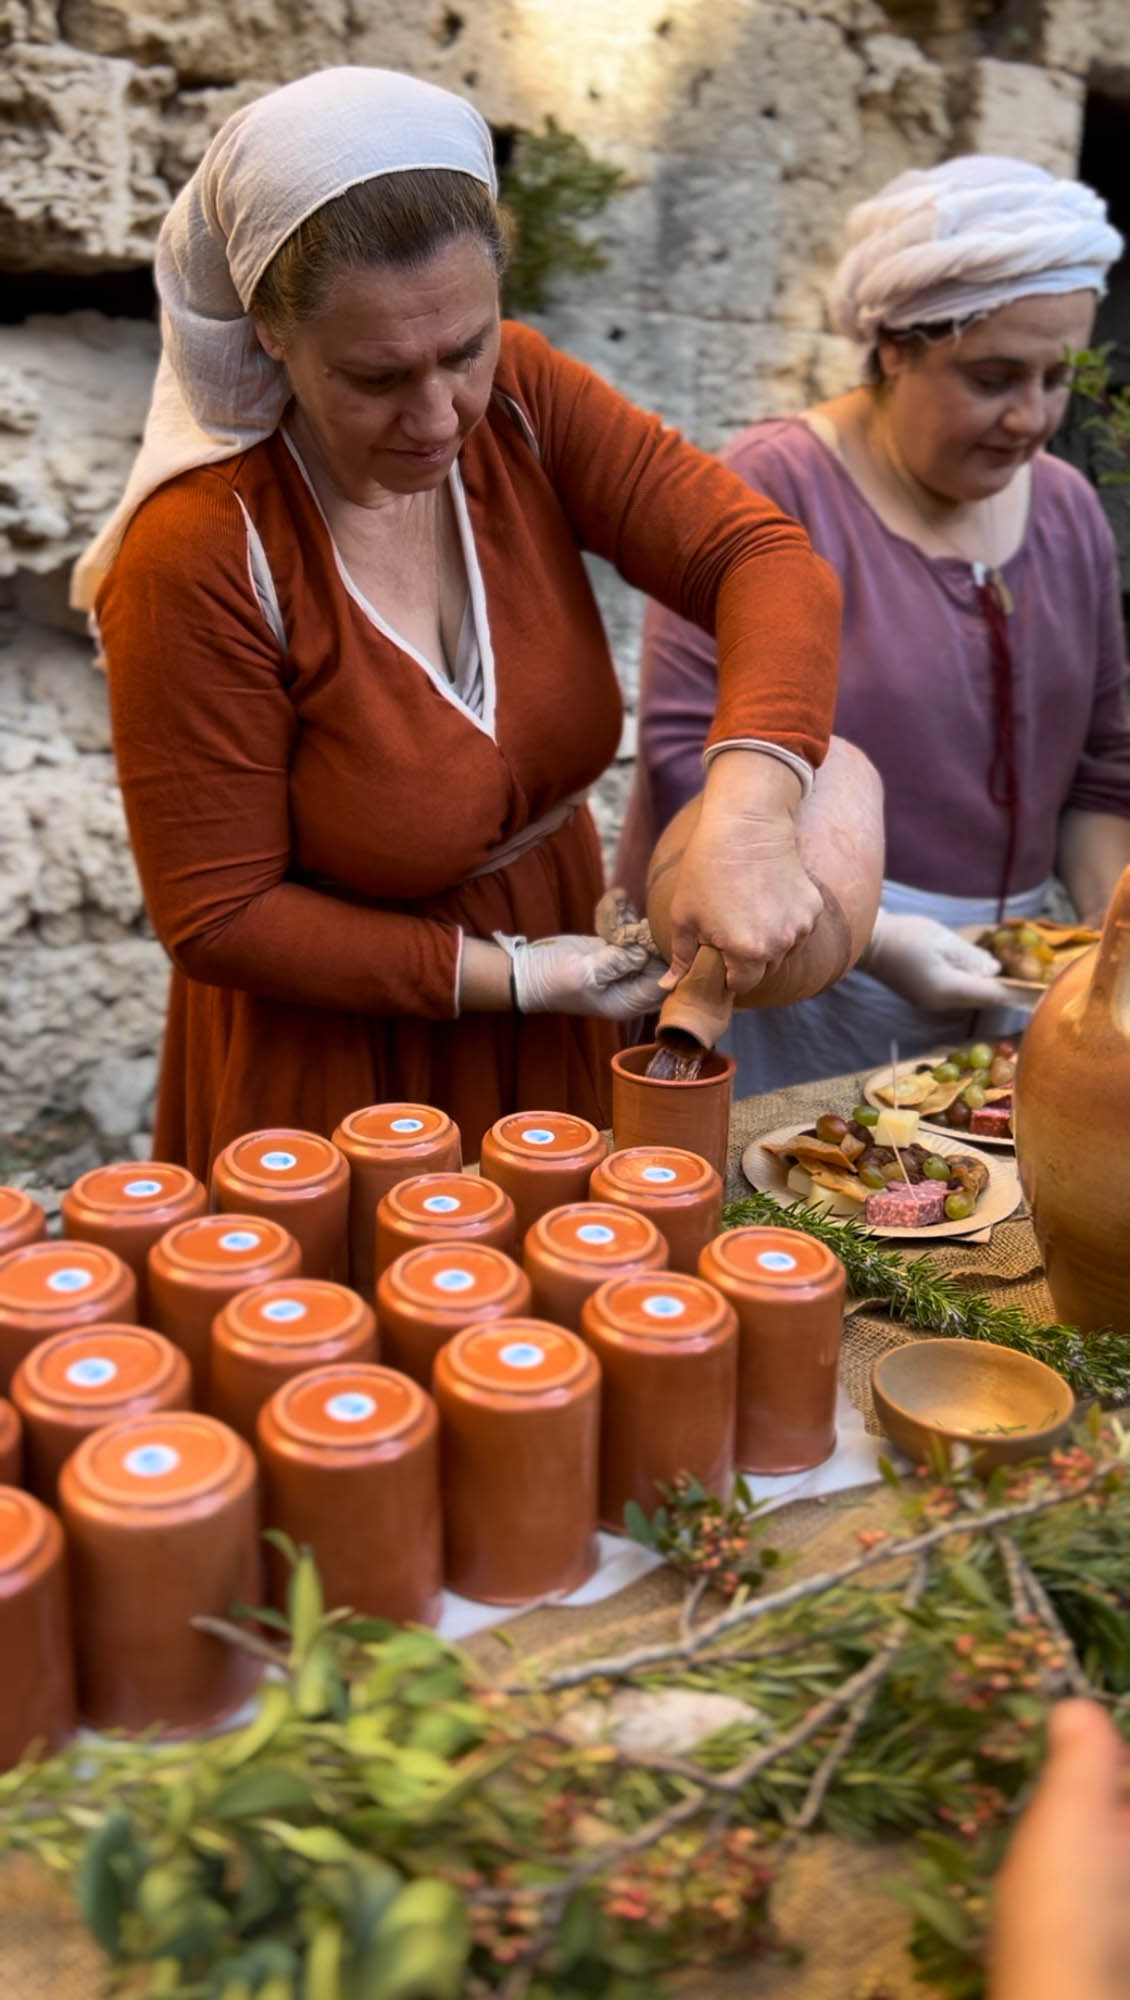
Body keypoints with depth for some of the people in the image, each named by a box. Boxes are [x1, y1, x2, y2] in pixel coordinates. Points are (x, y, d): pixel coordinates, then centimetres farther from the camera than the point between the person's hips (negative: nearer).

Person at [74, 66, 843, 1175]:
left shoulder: (519, 399, -12)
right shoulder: (199, 557, -25)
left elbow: (765, 557, -20)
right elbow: (217, 917, -19)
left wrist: (745, 810, -38)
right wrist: (509, 974, -22)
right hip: (341, 1065, -4)